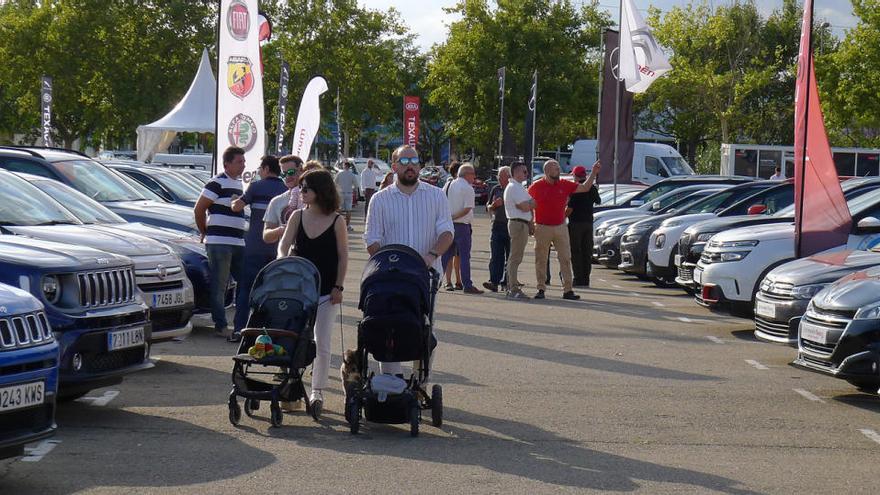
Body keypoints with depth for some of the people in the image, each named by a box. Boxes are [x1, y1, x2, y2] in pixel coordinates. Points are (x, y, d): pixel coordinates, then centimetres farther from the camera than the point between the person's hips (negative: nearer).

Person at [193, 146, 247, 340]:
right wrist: (205, 233, 0)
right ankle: (220, 325, -1)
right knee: (219, 285, -4)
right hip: (219, 242, -9)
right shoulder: (217, 183, -9)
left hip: (238, 242, 9)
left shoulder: (239, 184, 17)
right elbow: (199, 209, -10)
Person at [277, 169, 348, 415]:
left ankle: (317, 391, 8)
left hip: (326, 292, -3)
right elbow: (284, 244, -1)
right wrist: (283, 260, -22)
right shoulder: (298, 217, 4)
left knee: (322, 344, 1)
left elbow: (343, 257, -1)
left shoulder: (336, 221, -4)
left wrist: (338, 287, -6)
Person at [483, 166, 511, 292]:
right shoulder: (495, 189, 12)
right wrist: (494, 205, -5)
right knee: (495, 256, -6)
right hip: (497, 226, 2)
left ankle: (506, 281, 11)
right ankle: (494, 282, -12)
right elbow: (488, 208, 17)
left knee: (510, 256, 3)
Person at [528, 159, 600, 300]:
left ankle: (567, 290, 3)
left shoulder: (564, 185, 4)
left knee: (565, 258, 0)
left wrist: (594, 173, -5)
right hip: (542, 228, -3)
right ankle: (541, 289, 11)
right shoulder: (536, 186, -4)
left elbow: (585, 187, 5)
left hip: (560, 227, 3)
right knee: (541, 260, 3)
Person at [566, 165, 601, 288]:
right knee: (587, 252, 8)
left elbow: (570, 208, -15)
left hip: (576, 223, -5)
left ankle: (578, 279, -5)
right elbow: (598, 201, 25)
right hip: (588, 222, 5)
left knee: (576, 252, -1)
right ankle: (586, 280, 7)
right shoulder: (592, 188, 6)